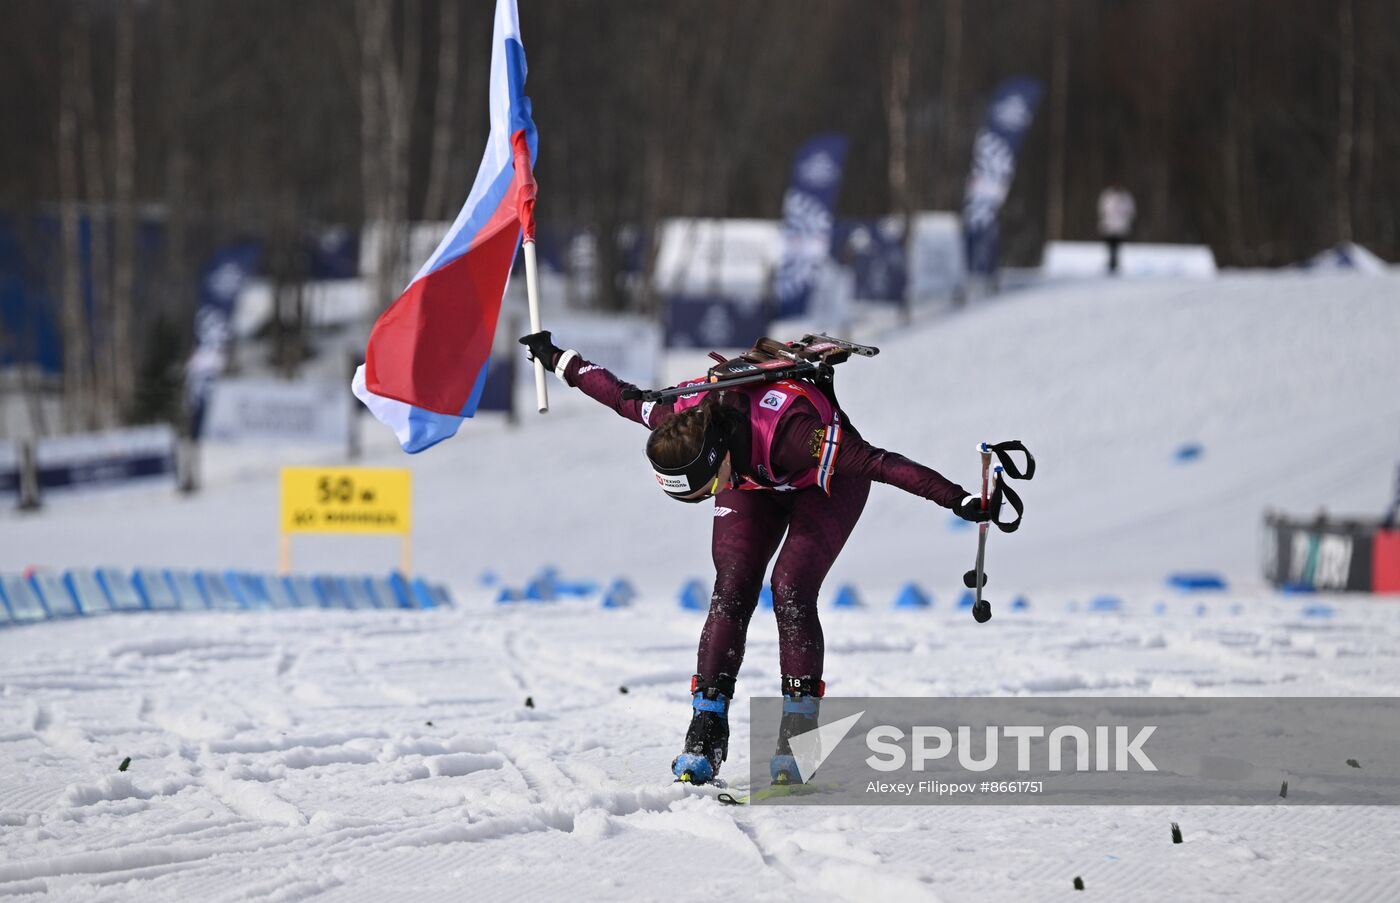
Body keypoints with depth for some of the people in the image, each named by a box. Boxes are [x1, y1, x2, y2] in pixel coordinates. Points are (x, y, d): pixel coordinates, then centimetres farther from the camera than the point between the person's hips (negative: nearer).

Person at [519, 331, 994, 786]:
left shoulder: (788, 430, -45)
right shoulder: (682, 418, -30)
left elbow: (878, 463, -42)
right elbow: (619, 395, -9)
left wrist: (959, 501, -44)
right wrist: (558, 361, 4)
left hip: (828, 481, -4)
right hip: (754, 481, 4)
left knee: (790, 590, -21)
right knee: (731, 591, -13)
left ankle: (798, 736, -14)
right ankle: (705, 733, -11)